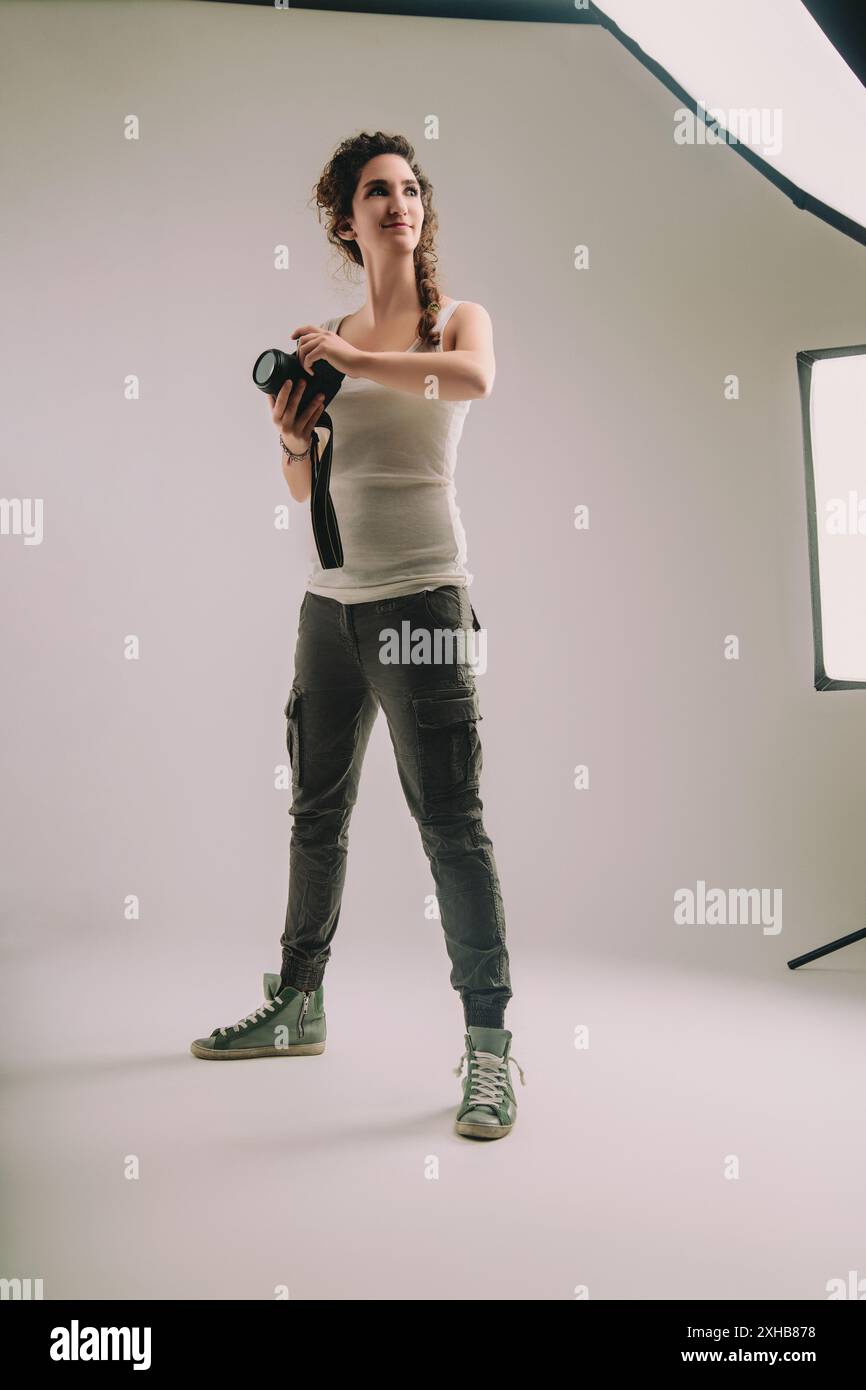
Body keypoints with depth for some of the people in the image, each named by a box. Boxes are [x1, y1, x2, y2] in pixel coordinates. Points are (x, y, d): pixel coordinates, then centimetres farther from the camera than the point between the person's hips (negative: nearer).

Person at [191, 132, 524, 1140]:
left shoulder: (457, 317, 4)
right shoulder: (326, 339, 15)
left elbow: (475, 378, -22)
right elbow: (303, 486, 18)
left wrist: (349, 357, -15)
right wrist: (293, 435, -3)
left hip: (421, 594, -5)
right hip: (330, 597, 5)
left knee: (451, 821, -7)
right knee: (316, 811, 12)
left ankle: (489, 1041, 1)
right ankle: (297, 1004, 27)